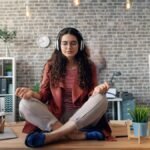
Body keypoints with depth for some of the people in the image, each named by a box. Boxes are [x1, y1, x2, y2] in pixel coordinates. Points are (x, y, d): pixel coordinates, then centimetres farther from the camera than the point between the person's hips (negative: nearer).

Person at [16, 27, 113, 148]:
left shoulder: (89, 66, 4)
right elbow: (45, 94, 5)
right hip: (55, 117, 1)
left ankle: (52, 135, -33)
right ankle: (78, 135, -34)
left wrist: (97, 91, -23)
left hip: (81, 117, 0)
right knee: (25, 104, -25)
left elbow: (91, 95, 0)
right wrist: (32, 93, -17)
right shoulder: (51, 65, 5)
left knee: (101, 99, -30)